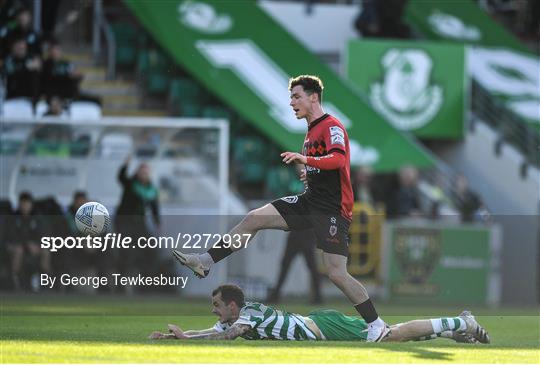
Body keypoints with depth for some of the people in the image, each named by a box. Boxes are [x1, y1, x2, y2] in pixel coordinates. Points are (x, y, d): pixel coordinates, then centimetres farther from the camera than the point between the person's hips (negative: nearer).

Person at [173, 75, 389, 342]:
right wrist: (310, 172, 15)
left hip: (333, 208, -9)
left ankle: (376, 325, -3)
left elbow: (338, 159, -32)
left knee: (336, 273, -14)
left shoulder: (332, 126, -13)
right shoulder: (312, 130, 16)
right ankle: (205, 262, 4)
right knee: (254, 219, -1)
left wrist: (305, 159, -43)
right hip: (310, 201, 9)